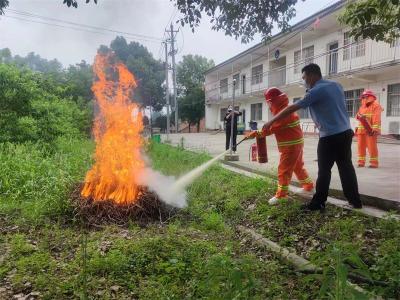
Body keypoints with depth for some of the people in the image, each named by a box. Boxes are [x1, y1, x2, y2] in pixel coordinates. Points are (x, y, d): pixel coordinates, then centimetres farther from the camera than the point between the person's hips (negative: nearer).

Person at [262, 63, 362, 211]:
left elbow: (292, 108, -14)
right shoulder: (336, 85, 11)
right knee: (346, 167, 14)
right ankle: (355, 200, 22)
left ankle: (318, 203, 10)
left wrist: (271, 121, -9)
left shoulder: (316, 91, -13)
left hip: (330, 137, -8)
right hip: (346, 132, 8)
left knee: (324, 171, 1)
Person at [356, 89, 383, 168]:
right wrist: (359, 116, -2)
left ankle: (374, 162, -1)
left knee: (372, 146, -7)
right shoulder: (362, 106, 21)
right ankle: (361, 162, 11)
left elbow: (376, 118, -11)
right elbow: (359, 117, 25)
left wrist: (375, 128, -21)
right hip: (361, 129, 7)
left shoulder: (376, 105, -1)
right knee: (361, 146, 5)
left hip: (371, 130, -7)